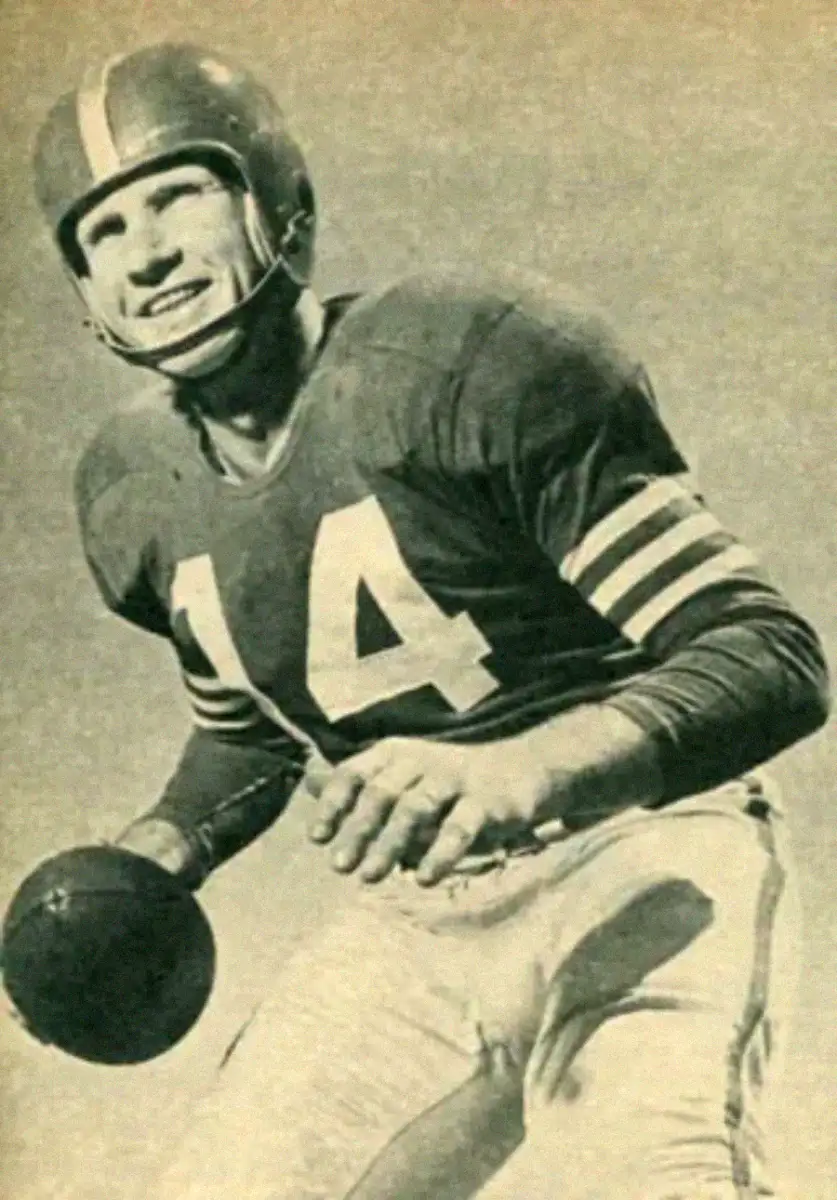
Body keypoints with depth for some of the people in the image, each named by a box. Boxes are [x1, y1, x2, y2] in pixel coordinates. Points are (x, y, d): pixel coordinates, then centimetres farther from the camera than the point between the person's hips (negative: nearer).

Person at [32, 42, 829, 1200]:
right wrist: (157, 855, 2)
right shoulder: (131, 495, 4)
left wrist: (516, 773, -35)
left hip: (629, 863, -5)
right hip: (405, 928, 6)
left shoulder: (479, 358, -17)